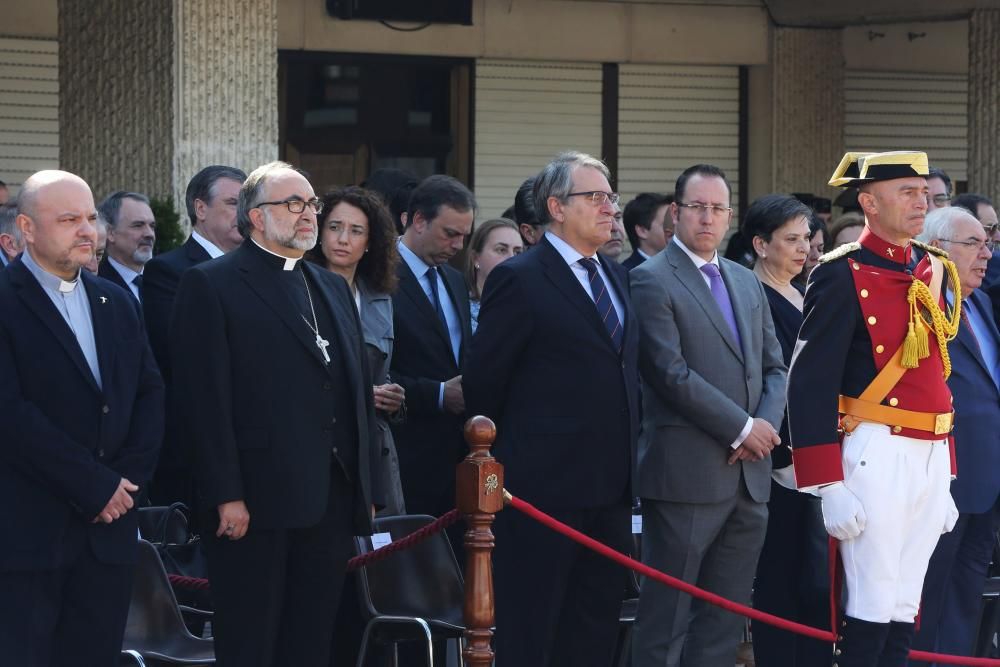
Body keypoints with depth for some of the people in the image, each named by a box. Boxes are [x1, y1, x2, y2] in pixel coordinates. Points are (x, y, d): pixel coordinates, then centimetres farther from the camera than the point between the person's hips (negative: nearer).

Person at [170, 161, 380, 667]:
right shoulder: (210, 285, -2)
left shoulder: (334, 289, 21)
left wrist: (367, 489, 13)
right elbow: (204, 398, -10)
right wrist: (226, 496, -17)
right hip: (255, 505, -6)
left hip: (331, 504, 7)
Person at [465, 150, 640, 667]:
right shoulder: (520, 279, -9)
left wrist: (627, 453, 12)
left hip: (609, 485, 7)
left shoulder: (615, 277, 14)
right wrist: (509, 459, 3)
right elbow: (484, 382, -6)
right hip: (545, 484, -7)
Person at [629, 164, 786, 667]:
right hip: (688, 474, -7)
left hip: (748, 475, 7)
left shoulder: (747, 283, 17)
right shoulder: (652, 280, -6)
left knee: (725, 619, 8)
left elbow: (773, 367, 17)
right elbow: (672, 374, -14)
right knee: (667, 621, -3)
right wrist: (743, 430, -13)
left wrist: (765, 427, -3)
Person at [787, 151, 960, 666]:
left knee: (904, 614, 9)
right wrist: (830, 488, -18)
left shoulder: (933, 272, 14)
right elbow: (811, 384, -13)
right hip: (877, 455, -7)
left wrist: (944, 481, 18)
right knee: (870, 616, -5)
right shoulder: (843, 275, -9)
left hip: (931, 456, 7)